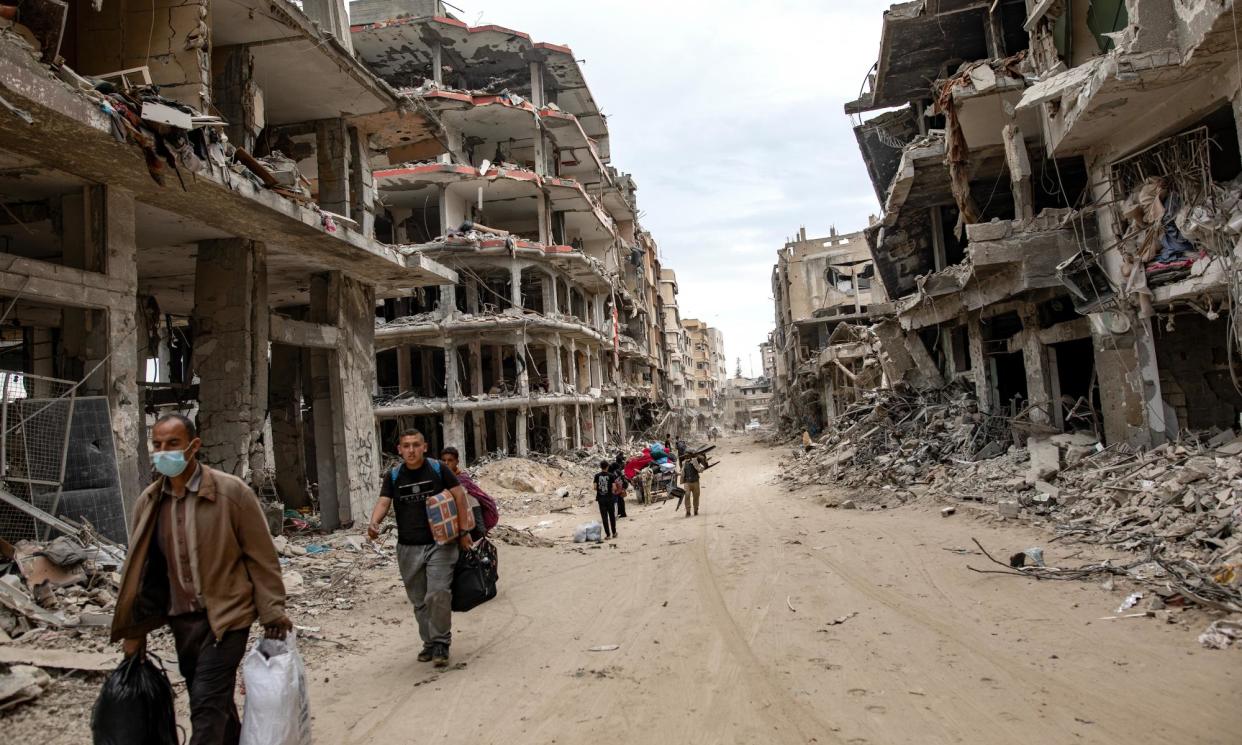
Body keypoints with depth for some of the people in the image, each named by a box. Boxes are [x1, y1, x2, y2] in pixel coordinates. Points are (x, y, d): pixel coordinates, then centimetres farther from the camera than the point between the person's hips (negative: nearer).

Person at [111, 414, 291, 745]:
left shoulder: (232, 491, -12)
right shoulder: (148, 502, 2)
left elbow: (261, 557, -9)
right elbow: (139, 568, 10)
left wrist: (272, 613, -9)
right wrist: (135, 631, 12)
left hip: (225, 617, -5)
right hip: (181, 620, 5)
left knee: (207, 706, -8)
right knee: (215, 703, 17)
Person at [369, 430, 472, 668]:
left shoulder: (438, 469, -4)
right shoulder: (393, 476, 4)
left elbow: (459, 496, -2)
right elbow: (383, 503, -6)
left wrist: (463, 531, -4)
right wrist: (374, 523, -28)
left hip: (439, 544, -3)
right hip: (408, 548, 3)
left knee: (438, 594, -14)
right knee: (419, 601, 11)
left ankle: (440, 643, 2)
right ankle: (429, 642, 28)